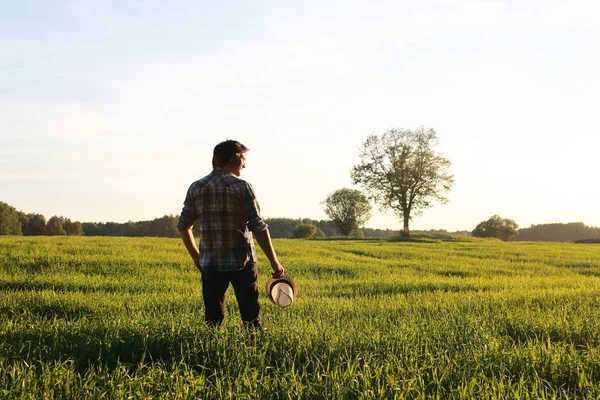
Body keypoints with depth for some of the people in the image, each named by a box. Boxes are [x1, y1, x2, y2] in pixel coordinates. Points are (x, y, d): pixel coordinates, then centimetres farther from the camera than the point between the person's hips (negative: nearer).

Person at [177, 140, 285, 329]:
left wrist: (196, 256, 23)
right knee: (251, 317, 5)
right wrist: (274, 262, -7)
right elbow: (258, 227, -11)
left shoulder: (196, 188, 6)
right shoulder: (242, 187, -6)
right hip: (242, 263, -3)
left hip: (209, 263, 4)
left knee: (213, 319, 10)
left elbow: (183, 226, 11)